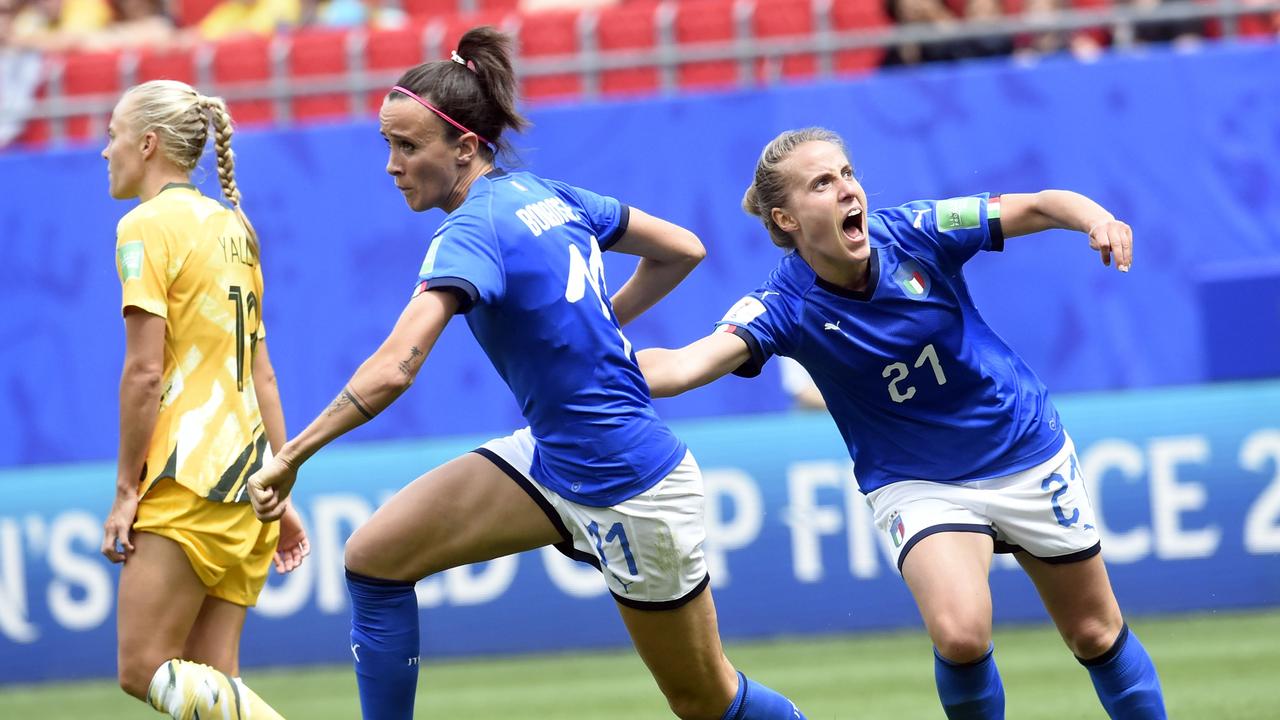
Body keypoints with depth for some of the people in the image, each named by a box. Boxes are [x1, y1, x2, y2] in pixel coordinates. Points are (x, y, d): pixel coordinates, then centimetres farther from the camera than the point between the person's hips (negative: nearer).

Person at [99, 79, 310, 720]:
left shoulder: (147, 225, -7)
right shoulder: (230, 226, 17)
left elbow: (145, 372, -13)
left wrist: (125, 490, -9)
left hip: (190, 475, -8)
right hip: (246, 472, 8)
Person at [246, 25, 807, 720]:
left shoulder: (472, 232, -22)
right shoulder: (547, 193, 2)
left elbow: (392, 371, -34)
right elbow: (682, 249, 13)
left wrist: (291, 456, -27)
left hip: (627, 493, -9)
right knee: (373, 558, -2)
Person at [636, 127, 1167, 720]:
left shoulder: (913, 233, -18)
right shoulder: (787, 307, -22)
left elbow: (1040, 207, -12)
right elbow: (685, 365, -37)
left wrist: (1094, 217, -34)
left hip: (1026, 453, 2)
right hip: (918, 485, -2)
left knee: (1095, 633, 13)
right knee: (959, 633, -27)